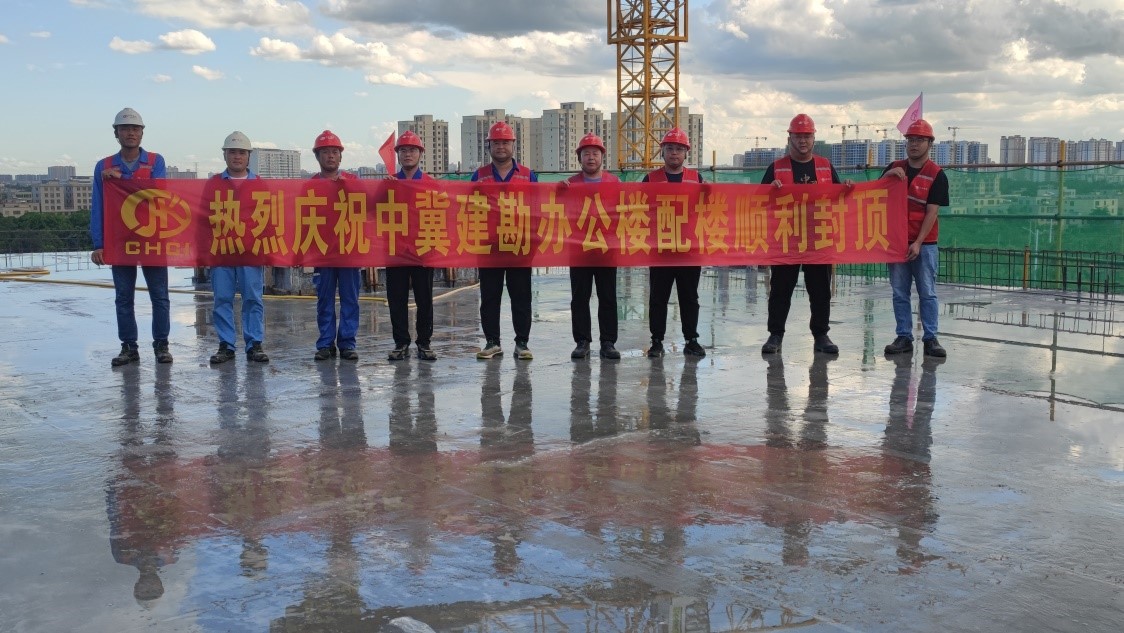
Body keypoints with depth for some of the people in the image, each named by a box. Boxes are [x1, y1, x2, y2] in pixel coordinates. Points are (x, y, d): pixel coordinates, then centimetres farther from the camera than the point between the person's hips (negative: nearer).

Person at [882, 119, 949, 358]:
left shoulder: (936, 174, -3)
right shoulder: (895, 168, 10)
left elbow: (932, 212, -8)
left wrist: (918, 243, -15)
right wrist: (888, 176, -11)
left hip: (924, 243, -3)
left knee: (927, 293, 0)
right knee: (899, 293, 5)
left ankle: (930, 338, 3)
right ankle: (904, 338, 9)